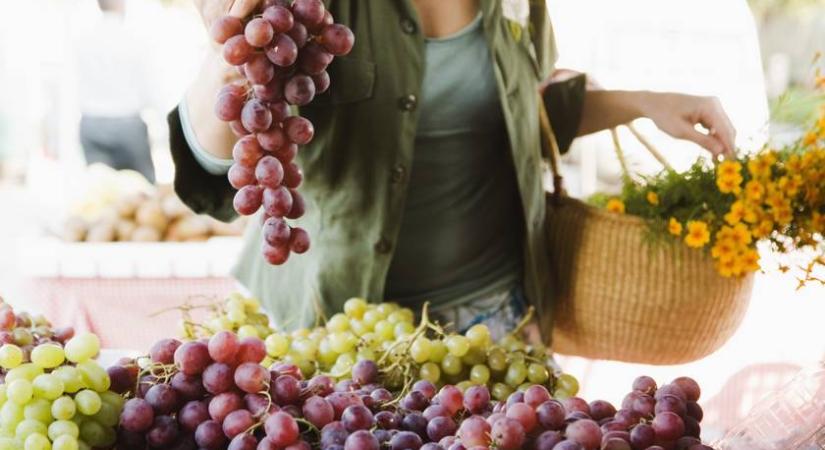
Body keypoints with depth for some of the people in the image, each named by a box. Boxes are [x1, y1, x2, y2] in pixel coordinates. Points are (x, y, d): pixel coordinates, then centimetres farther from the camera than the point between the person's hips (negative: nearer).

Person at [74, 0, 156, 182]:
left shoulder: (84, 39, -1)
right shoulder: (131, 39, -10)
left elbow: (80, 85, 3)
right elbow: (143, 90, -3)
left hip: (91, 124, 3)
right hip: (126, 123, -3)